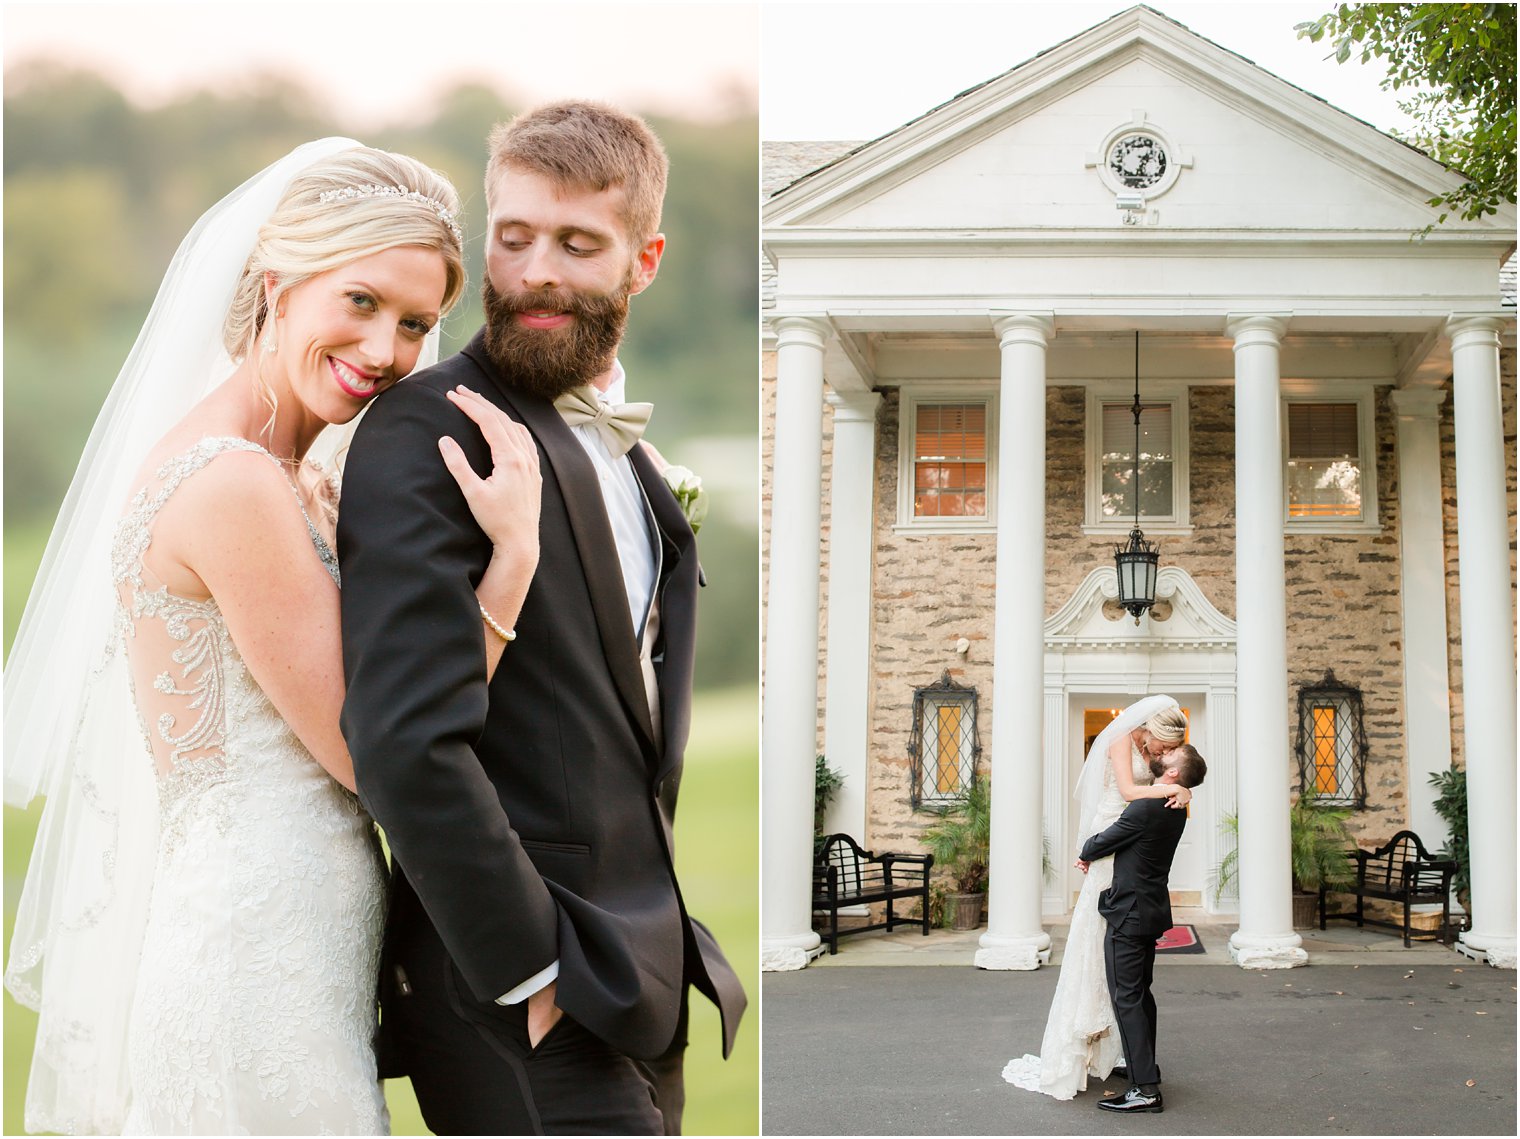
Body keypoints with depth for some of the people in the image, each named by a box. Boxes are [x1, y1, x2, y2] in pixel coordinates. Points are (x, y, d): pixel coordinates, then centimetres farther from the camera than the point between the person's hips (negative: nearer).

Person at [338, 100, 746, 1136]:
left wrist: (659, 936, 11)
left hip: (636, 991, 8)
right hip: (522, 1005, -8)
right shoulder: (427, 435, -14)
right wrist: (530, 968, -18)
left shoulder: (632, 458, 14)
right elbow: (407, 741, -22)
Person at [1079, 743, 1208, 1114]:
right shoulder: (1175, 809, 7)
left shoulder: (1146, 807, -22)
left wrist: (1084, 854, 11)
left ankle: (1145, 1089, -9)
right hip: (1152, 910, 9)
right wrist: (1094, 855, 11)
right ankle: (1145, 1067, 31)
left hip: (1130, 913, -9)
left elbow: (1103, 842, -10)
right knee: (1141, 993, 20)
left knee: (1127, 998, -8)